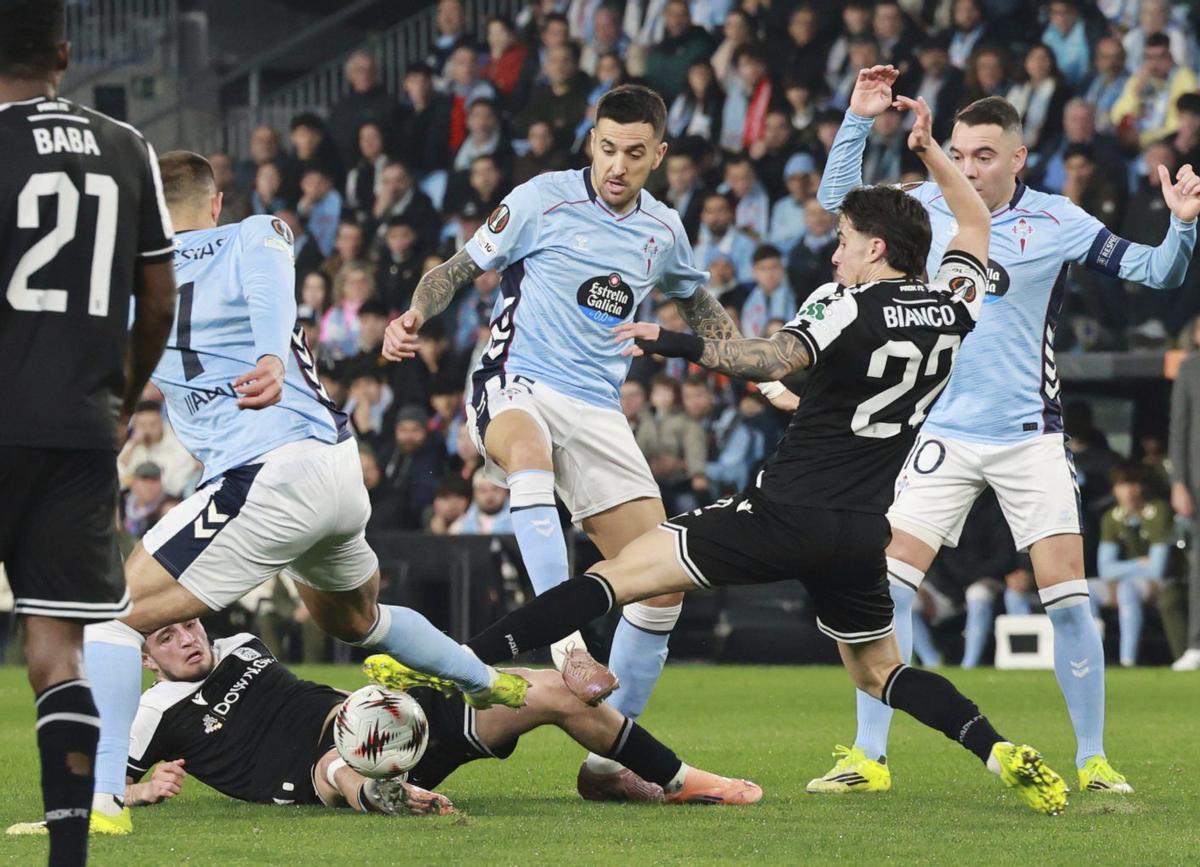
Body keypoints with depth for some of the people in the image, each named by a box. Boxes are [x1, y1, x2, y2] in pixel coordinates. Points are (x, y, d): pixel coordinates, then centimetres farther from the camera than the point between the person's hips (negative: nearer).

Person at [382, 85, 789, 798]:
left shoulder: (663, 230, 11)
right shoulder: (541, 201, -3)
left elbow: (698, 303, 30)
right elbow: (461, 268, 4)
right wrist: (415, 316, -15)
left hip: (598, 412, 5)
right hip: (516, 388, -5)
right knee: (530, 451, -44)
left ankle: (610, 753, 7)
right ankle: (565, 640, -52)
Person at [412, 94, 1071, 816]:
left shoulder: (852, 304, -10)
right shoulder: (955, 304, 7)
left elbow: (777, 358, -29)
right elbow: (976, 224, 27)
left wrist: (685, 345, -34)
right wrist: (930, 149, 32)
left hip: (787, 513, -6)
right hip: (863, 533, 6)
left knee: (623, 572, -8)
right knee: (879, 671, 23)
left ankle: (459, 663, -18)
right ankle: (1004, 753, 2)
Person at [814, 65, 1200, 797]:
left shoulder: (1055, 222, -6)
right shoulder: (929, 208, 1)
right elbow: (838, 201, 9)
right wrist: (859, 120, -3)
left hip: (1030, 435, -2)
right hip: (945, 431, 2)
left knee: (1068, 595, -6)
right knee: (889, 581, -7)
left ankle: (1093, 759, 5)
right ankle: (869, 757, -1)